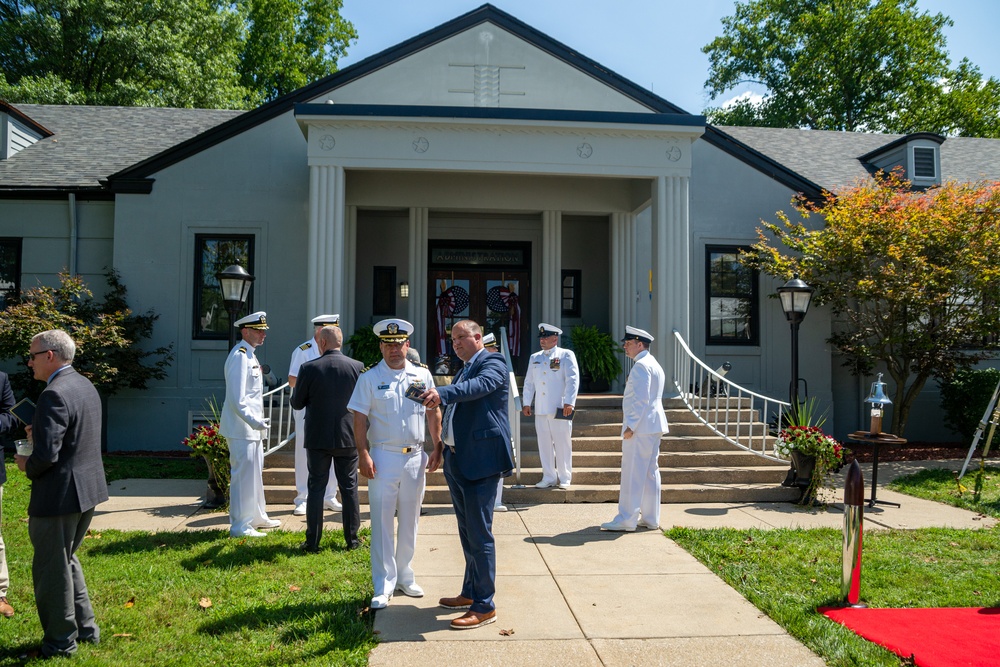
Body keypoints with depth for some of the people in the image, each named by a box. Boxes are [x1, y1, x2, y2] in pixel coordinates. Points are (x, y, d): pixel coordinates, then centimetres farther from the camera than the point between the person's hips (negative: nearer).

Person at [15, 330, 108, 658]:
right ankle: (85, 628, 32)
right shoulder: (85, 385, 8)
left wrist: (26, 465, -6)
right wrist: (40, 432, 8)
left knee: (52, 568, 8)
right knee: (67, 559, 24)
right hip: (88, 488, 9)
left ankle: (60, 641, 21)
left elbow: (45, 456, -26)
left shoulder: (54, 395, -22)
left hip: (60, 493, -9)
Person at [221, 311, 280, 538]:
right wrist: (254, 422, -32)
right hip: (242, 429, -11)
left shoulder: (249, 355, 14)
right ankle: (240, 526, 5)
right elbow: (237, 399, -25)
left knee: (255, 474, 19)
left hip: (252, 428, 11)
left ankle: (257, 517, 31)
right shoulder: (239, 356, -18)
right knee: (244, 475, -4)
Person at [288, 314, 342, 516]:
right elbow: (292, 380, -9)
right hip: (307, 410, -5)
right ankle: (302, 499, 10)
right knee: (305, 453, 1)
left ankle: (329, 497, 17)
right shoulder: (303, 351, -5)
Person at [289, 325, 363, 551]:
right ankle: (352, 539, 17)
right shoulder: (358, 367, -5)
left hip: (318, 438, -1)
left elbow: (296, 403, -3)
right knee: (349, 487, 11)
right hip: (348, 437, 2)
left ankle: (312, 542, 10)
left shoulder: (309, 368, -10)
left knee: (316, 487, 8)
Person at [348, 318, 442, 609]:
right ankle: (383, 587, 8)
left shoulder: (422, 374, 6)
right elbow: (360, 419, -5)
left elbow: (434, 412, 10)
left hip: (416, 457, 3)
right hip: (383, 457, -3)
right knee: (382, 522, -1)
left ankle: (404, 577, 28)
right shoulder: (369, 377, -2)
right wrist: (363, 454, -13)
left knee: (410, 520, 13)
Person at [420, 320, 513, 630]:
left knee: (479, 534, -6)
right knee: (467, 532, 18)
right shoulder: (464, 370, 19)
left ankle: (484, 606, 3)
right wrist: (441, 444, 18)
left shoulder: (492, 363, -9)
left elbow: (479, 386, -31)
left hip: (480, 461, -9)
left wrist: (442, 394, -45)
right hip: (456, 460, 10)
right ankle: (470, 593, 31)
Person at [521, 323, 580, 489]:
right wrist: (526, 403, 12)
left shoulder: (566, 355, 0)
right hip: (540, 409, 5)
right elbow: (529, 382, 19)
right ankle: (549, 477, 16)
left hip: (560, 409, -5)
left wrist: (569, 402, -16)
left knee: (563, 444, 1)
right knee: (544, 444, 7)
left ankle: (564, 479, 11)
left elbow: (572, 380, -7)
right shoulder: (535, 358, 16)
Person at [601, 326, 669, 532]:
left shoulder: (641, 365, -13)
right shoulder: (655, 365, 19)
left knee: (632, 473, -8)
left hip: (640, 427, -10)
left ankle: (626, 520, -5)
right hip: (654, 426, 10)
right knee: (650, 472, 11)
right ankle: (650, 518, 16)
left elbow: (641, 399, -21)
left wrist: (630, 426, -20)